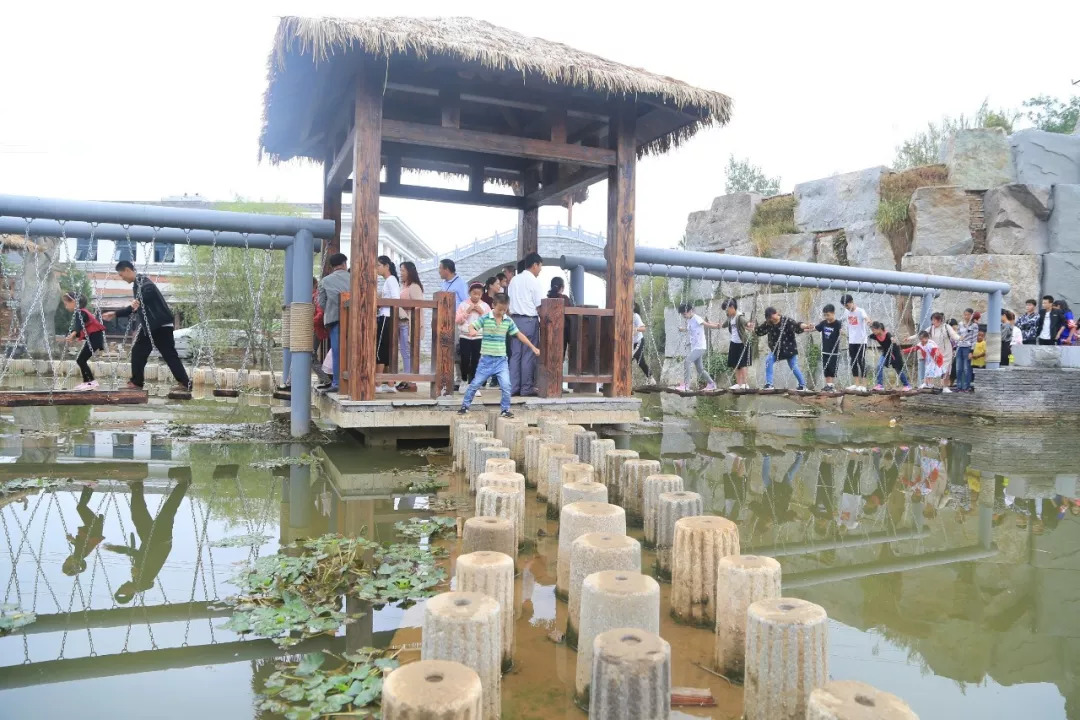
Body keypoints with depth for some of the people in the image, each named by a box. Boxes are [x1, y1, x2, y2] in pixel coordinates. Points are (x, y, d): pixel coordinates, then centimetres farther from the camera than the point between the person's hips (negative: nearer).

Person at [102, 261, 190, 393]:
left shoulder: (142, 280, -8)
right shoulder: (137, 285, 22)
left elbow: (150, 290, -32)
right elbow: (134, 308, 30)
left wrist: (138, 301, -31)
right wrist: (115, 314, 31)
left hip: (160, 324, -10)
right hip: (149, 325, 10)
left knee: (169, 354, -9)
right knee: (138, 351, 11)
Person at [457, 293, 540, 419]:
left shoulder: (508, 321, 2)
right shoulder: (485, 318, -8)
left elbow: (519, 334, 8)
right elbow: (471, 327, -10)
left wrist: (533, 347, 7)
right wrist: (472, 331, -35)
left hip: (501, 359, 2)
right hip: (486, 358, -2)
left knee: (506, 386, -6)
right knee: (475, 383, 6)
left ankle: (505, 410, 10)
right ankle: (465, 406, 21)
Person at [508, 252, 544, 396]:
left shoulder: (514, 280, 14)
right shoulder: (533, 281, -8)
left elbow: (509, 302, 14)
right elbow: (540, 305, -11)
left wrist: (512, 319, 17)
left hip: (515, 319, 7)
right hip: (529, 320, -7)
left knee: (515, 354, 8)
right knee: (528, 355, -1)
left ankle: (513, 387, 8)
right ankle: (526, 388, 3)